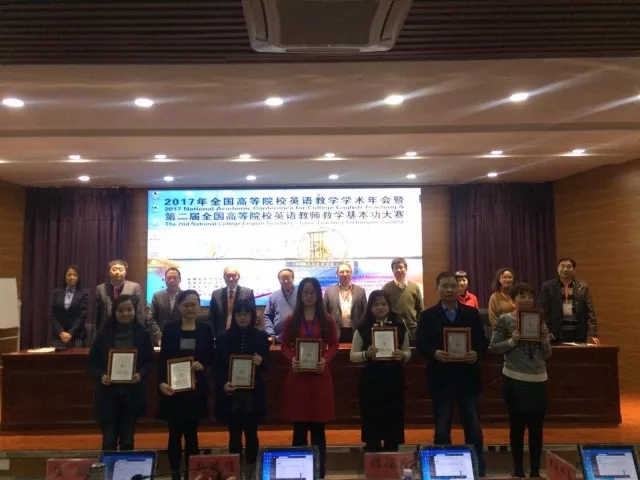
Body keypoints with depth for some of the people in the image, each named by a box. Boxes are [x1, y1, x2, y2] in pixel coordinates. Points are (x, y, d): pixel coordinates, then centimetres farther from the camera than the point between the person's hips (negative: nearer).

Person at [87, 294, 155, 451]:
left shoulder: (142, 333, -2)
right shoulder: (105, 333, -3)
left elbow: (150, 360, 4)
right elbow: (92, 360, 2)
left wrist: (141, 374, -14)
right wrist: (100, 376, -15)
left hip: (133, 393, 1)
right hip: (108, 392, -1)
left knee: (127, 440, 13)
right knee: (109, 441, 3)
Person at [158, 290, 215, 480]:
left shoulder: (205, 329, 3)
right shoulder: (169, 328, 1)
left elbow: (211, 356, 7)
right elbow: (162, 359, -2)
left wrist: (202, 364, -15)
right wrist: (161, 382, -16)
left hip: (196, 388, 1)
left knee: (191, 431, 8)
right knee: (175, 432, 5)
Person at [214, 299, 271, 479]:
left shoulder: (261, 336, 1)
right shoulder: (223, 337, 1)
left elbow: (267, 363, 6)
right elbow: (217, 366, 1)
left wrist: (261, 362, -17)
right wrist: (223, 383, -15)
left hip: (253, 394, 0)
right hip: (230, 394, 0)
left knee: (251, 433, 10)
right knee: (235, 434, 6)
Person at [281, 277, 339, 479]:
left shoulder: (327, 320, 3)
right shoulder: (291, 320, 4)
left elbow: (334, 345, 6)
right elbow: (285, 346, 6)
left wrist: (325, 360, -13)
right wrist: (292, 360, -13)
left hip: (319, 376, 0)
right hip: (297, 376, 0)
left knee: (318, 427, 6)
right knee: (299, 428, 5)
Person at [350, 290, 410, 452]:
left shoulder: (400, 327, 4)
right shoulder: (363, 328, -1)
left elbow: (408, 353, 10)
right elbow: (352, 356, 0)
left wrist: (402, 355, -13)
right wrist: (366, 354, -19)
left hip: (394, 380, 2)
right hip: (371, 380, -2)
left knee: (393, 421, 8)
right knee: (371, 422, 2)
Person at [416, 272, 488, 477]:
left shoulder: (472, 313, 8)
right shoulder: (428, 315, 2)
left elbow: (482, 341, 5)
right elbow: (421, 344, -3)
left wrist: (477, 353, -16)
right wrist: (434, 353, -22)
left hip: (467, 379, 1)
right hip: (441, 380, -1)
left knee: (474, 429, 8)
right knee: (442, 430, 8)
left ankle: (478, 470, 21)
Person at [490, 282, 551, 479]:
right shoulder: (504, 320, -4)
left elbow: (547, 355, 9)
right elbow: (494, 348, -5)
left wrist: (545, 338, -9)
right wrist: (512, 341, -19)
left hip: (538, 381, 3)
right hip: (514, 380, -3)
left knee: (536, 426, 8)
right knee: (517, 425, 6)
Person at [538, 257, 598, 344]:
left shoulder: (583, 287, 8)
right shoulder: (548, 287, 4)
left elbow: (590, 312, 2)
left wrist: (592, 334, -8)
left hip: (578, 333, 2)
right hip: (556, 334, -1)